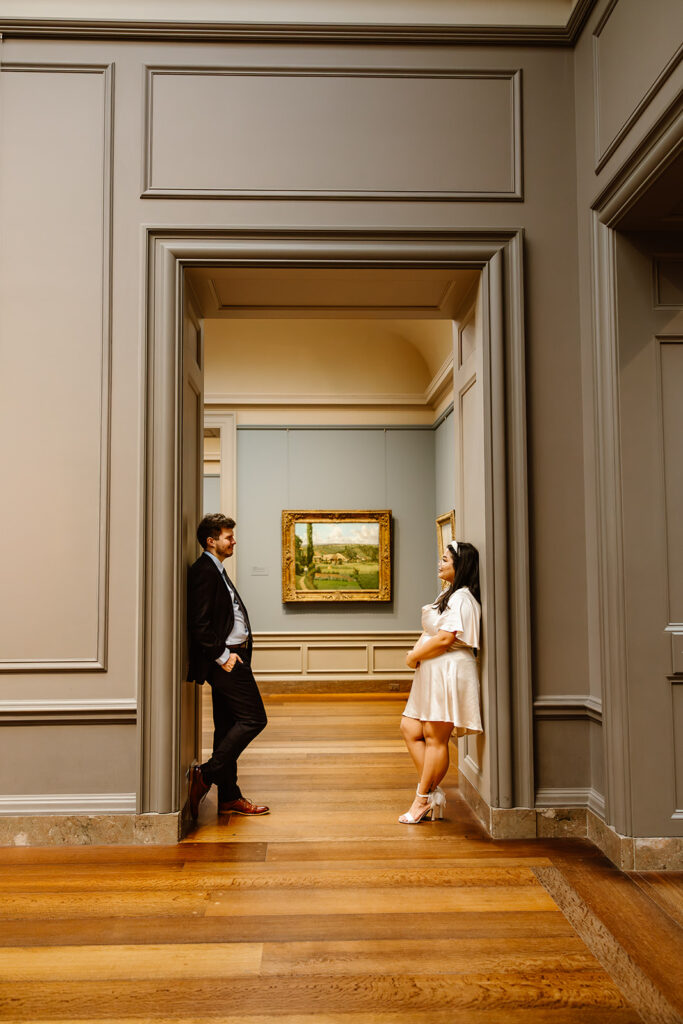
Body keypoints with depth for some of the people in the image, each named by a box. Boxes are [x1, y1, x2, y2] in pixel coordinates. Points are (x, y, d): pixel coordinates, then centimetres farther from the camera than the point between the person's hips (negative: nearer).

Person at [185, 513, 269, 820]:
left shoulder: (216, 571, 19)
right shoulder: (204, 571, -13)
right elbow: (199, 623, -21)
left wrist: (230, 653, 13)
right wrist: (223, 656, -19)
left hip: (230, 656, 10)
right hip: (226, 659, -10)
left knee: (228, 726, 11)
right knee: (253, 718, -9)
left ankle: (229, 797, 18)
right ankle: (205, 774, -4)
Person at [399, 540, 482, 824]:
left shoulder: (462, 598, -13)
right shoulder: (447, 594, 20)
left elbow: (445, 638, -21)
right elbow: (429, 632, 18)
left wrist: (415, 656, -8)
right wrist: (417, 651, -2)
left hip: (450, 672, -10)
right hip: (432, 673, 10)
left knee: (435, 737, -3)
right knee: (410, 728, 7)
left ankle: (423, 799, 6)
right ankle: (432, 791, 13)